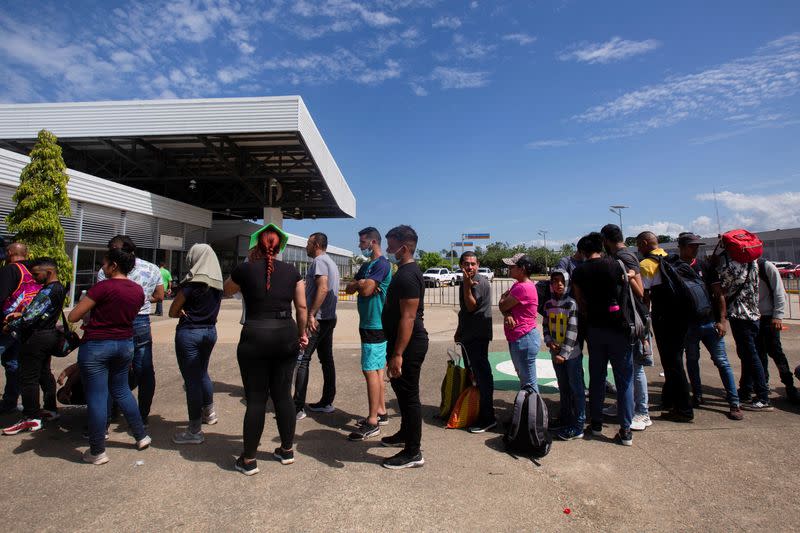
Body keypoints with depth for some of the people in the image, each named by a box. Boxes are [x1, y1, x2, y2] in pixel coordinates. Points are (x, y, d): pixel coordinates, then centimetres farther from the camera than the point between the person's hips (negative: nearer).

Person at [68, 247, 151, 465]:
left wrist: (90, 317, 8)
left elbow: (73, 317, -13)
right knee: (121, 390, 21)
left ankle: (98, 452, 15)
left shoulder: (103, 287, -17)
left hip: (96, 346, -6)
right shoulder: (138, 290, 1)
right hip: (125, 344, 6)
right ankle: (142, 436, 27)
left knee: (96, 397, 4)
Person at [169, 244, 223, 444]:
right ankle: (209, 412, 41)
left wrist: (185, 313, 7)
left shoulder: (191, 283, -16)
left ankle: (195, 431, 10)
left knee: (192, 380, 2)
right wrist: (195, 313, 2)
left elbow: (173, 312, -9)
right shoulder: (217, 282, 3)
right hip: (210, 331, 7)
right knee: (202, 373, 25)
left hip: (189, 333, -7)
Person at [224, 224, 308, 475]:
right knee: (283, 394, 15)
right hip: (286, 335, 3)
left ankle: (248, 460, 20)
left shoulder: (244, 270, -4)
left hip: (255, 336, -3)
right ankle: (287, 450, 28)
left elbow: (226, 290, 17)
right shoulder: (292, 271, 2)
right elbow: (301, 306, 5)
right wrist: (302, 333, 18)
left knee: (256, 399, 7)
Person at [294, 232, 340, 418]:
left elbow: (323, 288, -23)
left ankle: (298, 407, -4)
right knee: (327, 359, 11)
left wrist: (311, 314, -23)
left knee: (301, 360, -7)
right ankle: (327, 402, 19)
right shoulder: (331, 262, 19)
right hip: (329, 318, 10)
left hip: (317, 319, -10)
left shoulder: (319, 261, -10)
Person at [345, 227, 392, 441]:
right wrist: (360, 284, -9)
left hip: (375, 325, -10)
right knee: (378, 369, 15)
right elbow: (349, 289, 11)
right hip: (370, 324, 10)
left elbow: (366, 290, -24)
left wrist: (359, 283, -3)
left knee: (371, 371, -7)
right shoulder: (366, 265, 16)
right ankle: (381, 412, 25)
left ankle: (372, 423, 0)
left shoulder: (381, 264, -14)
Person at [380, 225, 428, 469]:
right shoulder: (408, 270, 13)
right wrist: (395, 349, 24)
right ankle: (405, 434, 41)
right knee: (401, 388, 23)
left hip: (408, 344, -11)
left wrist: (398, 354, -26)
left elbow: (408, 317, -26)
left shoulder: (407, 275, -21)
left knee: (408, 394, 0)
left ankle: (413, 452, 15)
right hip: (406, 342, 11)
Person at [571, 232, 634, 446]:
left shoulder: (578, 272, -1)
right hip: (618, 327, -2)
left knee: (596, 377, 14)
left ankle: (596, 423, 23)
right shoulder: (616, 265, -6)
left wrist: (589, 321, 8)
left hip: (594, 328, 2)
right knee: (624, 379, 6)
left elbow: (581, 304, 0)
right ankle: (625, 430, 9)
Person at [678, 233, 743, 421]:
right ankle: (697, 396, 25)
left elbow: (718, 294, 3)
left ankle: (734, 403, 8)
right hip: (687, 325, 0)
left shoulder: (705, 266, 2)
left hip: (709, 322, 0)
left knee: (722, 361, 1)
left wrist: (722, 320, -4)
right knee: (692, 361, 11)